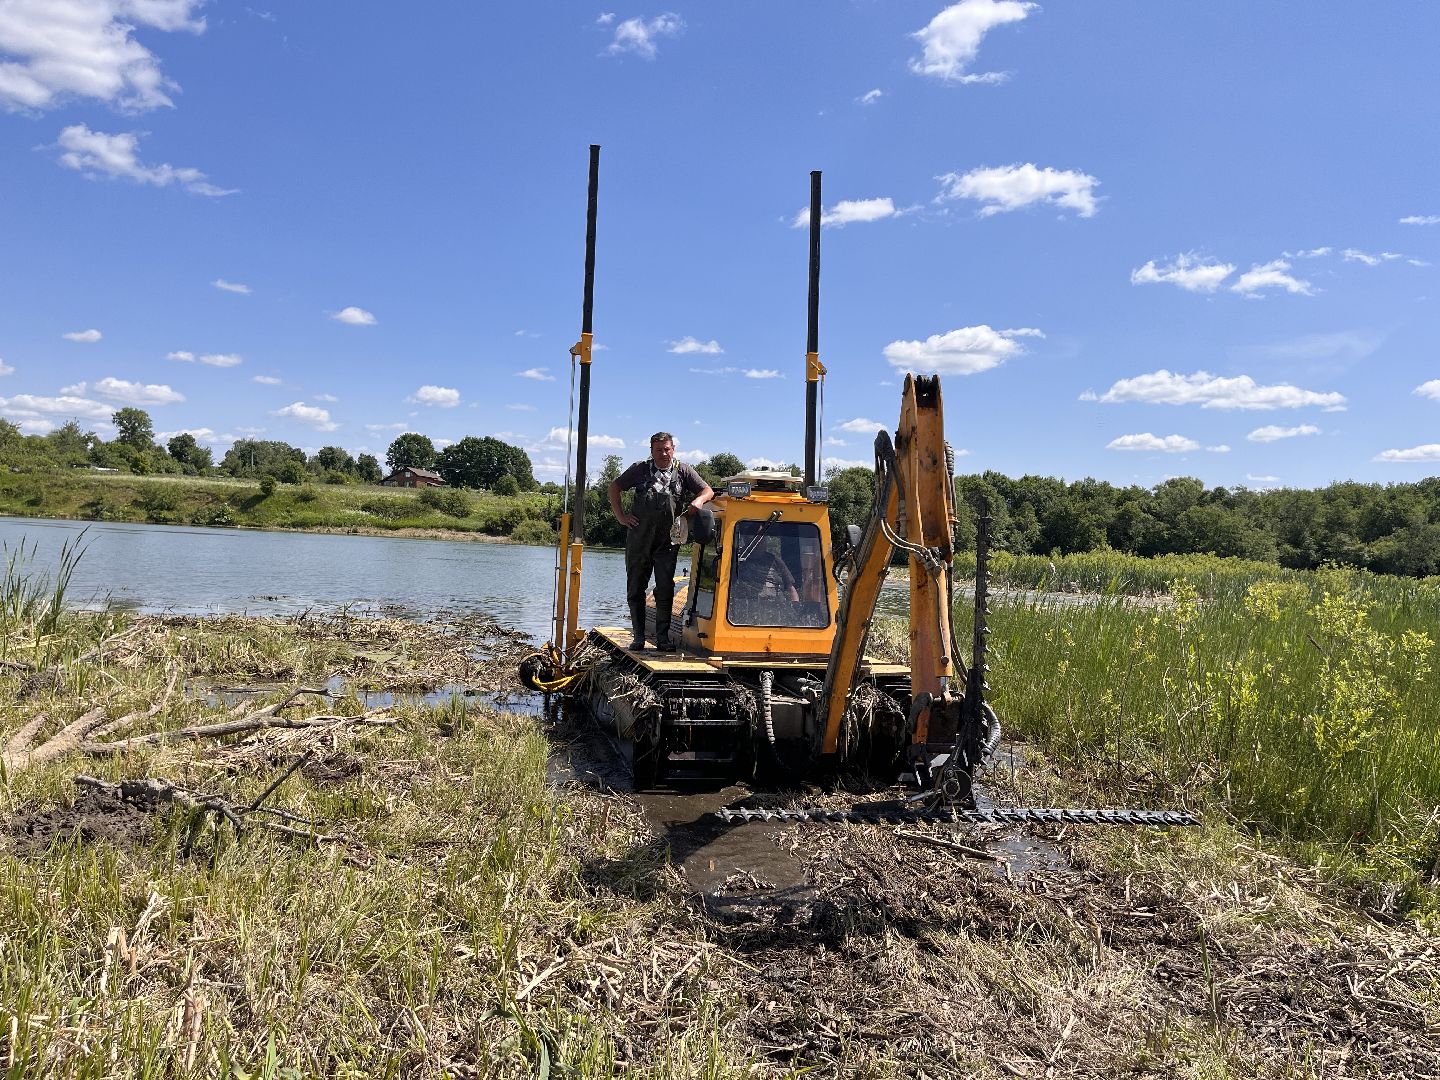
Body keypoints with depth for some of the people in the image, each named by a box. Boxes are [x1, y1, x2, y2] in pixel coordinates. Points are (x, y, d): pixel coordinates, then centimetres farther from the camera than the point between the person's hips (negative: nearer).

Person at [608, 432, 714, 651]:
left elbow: (708, 491, 4)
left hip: (668, 542, -1)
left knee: (665, 590, -2)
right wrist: (620, 516, 4)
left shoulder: (683, 471, 5)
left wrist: (698, 501, -20)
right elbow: (615, 486, 13)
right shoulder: (640, 469, 5)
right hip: (638, 540, 1)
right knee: (635, 589, 5)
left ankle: (663, 637, 6)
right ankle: (639, 637, 15)